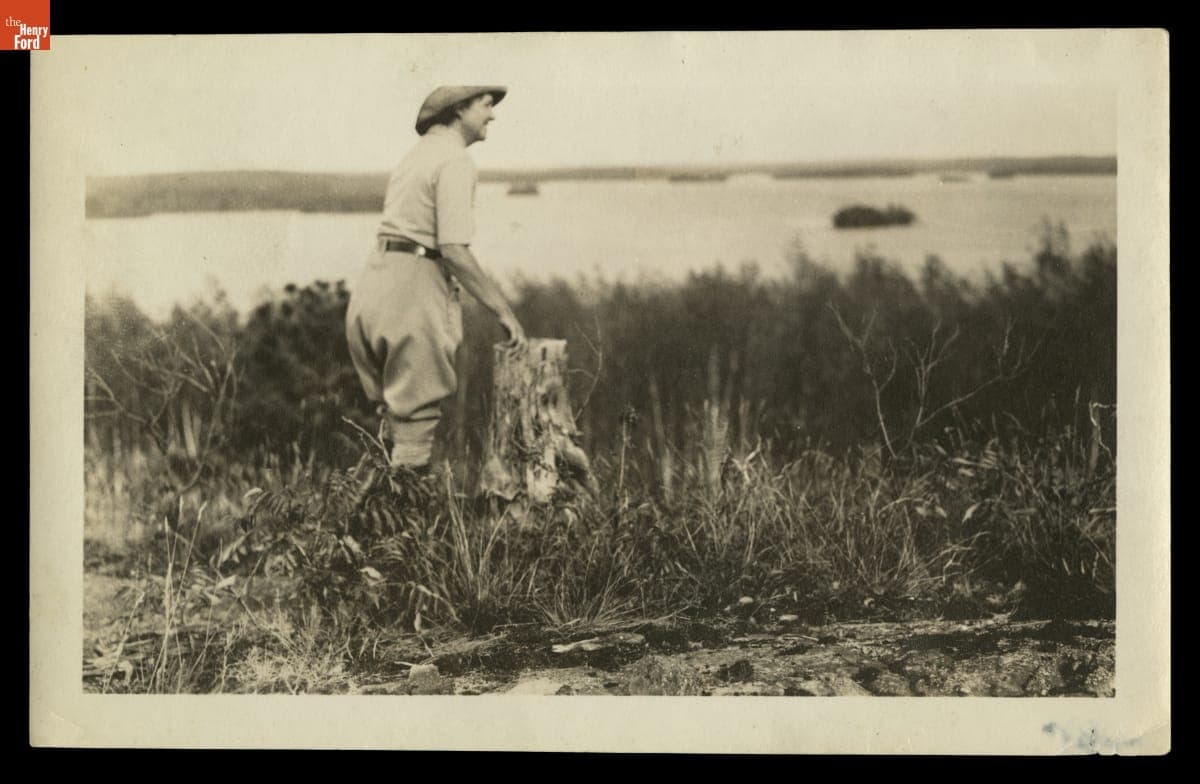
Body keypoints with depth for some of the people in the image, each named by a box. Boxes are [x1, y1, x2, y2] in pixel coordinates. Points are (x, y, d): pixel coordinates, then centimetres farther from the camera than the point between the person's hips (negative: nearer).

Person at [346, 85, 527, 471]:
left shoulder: (417, 154, 19)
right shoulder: (455, 160, -10)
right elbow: (454, 250, -18)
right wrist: (503, 311, -12)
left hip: (372, 283, 9)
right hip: (414, 291, -9)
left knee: (392, 419, 15)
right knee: (416, 421, -3)